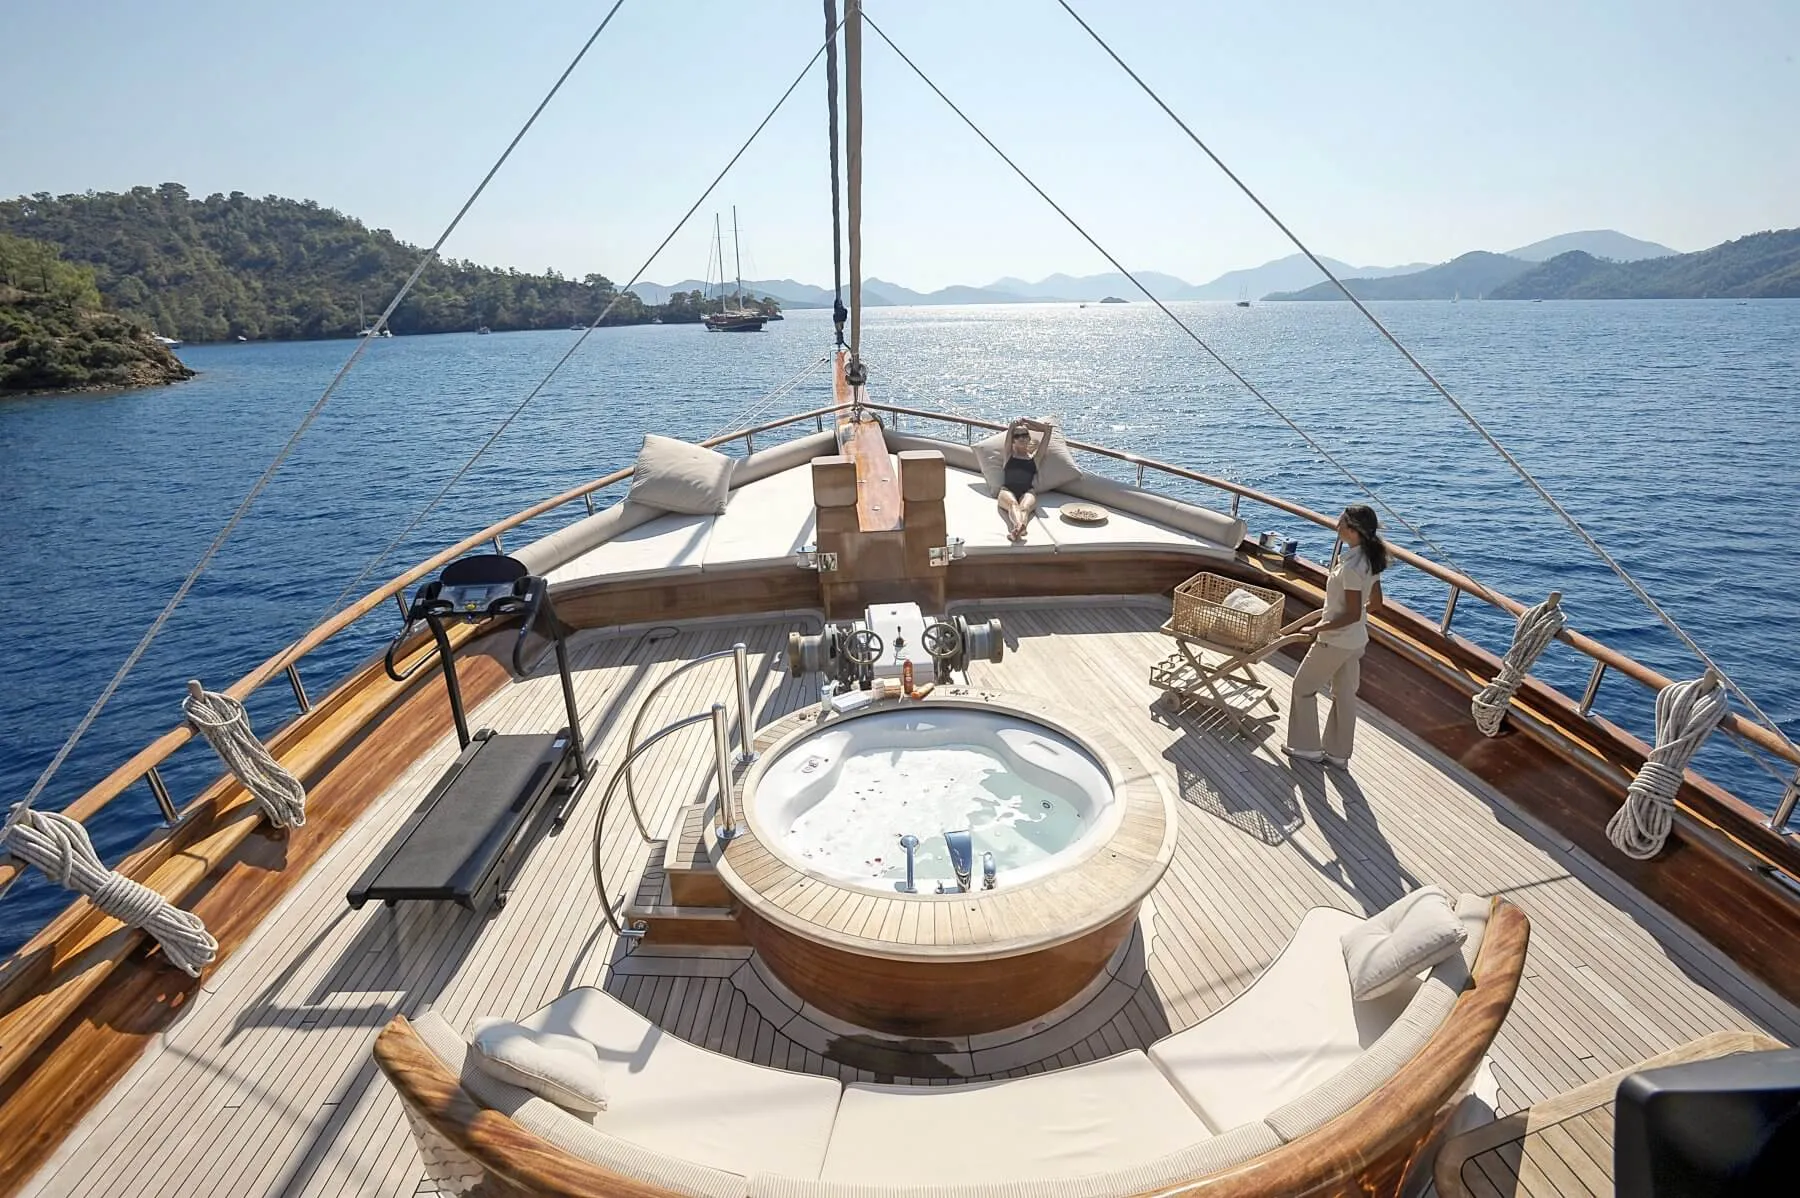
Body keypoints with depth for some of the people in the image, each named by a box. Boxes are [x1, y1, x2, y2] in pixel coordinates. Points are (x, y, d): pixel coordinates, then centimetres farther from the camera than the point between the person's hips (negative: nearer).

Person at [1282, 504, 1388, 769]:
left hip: (1336, 640, -9)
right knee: (1345, 694, 17)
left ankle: (1307, 747, 20)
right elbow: (1375, 603, 10)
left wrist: (1317, 628, -16)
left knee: (1304, 687, 10)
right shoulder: (1369, 559, 0)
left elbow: (1352, 614, -25)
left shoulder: (1351, 566, -27)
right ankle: (1338, 754, 29)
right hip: (1356, 640, 9)